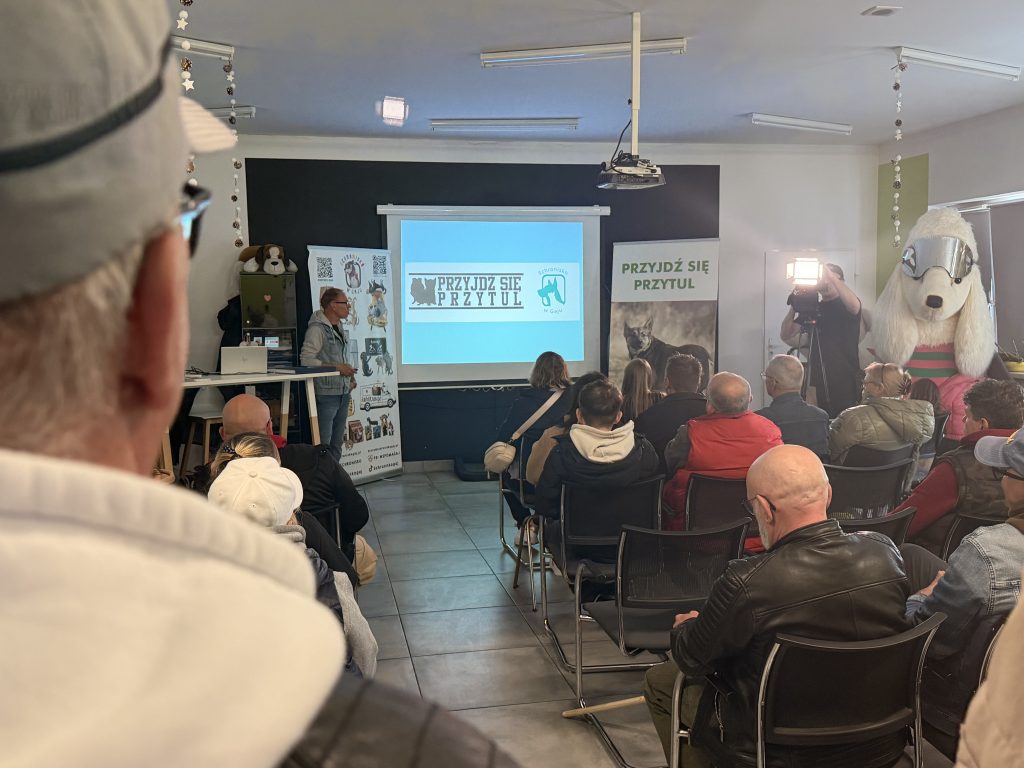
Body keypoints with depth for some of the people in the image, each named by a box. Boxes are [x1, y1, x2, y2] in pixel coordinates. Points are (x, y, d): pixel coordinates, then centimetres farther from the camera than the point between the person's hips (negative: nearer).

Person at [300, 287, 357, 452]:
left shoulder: (340, 329, 16)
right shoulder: (317, 329, -12)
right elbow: (306, 359, -20)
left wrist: (349, 374, 8)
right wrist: (337, 368, -19)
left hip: (343, 393, 9)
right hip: (326, 394, -9)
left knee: (337, 443, 13)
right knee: (323, 444, -7)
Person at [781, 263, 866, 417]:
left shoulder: (844, 305, 2)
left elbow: (854, 305, -25)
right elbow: (785, 335, 8)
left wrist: (830, 275, -24)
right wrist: (793, 308, -8)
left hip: (846, 380, -4)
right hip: (818, 380, 4)